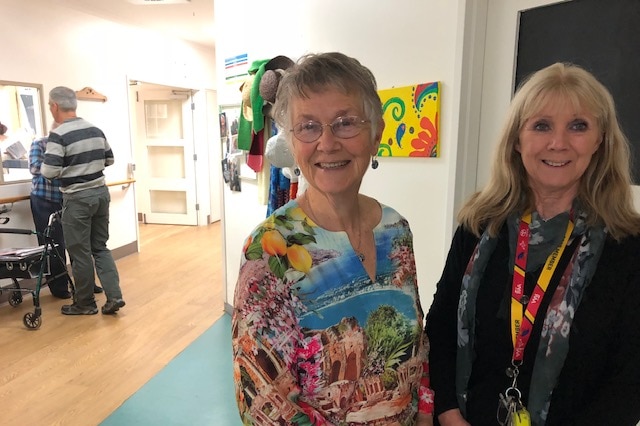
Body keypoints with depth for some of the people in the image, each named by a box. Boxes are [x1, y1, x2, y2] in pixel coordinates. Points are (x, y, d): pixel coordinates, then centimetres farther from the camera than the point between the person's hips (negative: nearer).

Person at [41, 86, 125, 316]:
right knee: (100, 247, 15)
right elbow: (109, 159, 16)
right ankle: (114, 296, 8)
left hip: (77, 198, -6)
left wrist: (47, 166, 3)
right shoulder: (96, 130, 6)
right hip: (101, 192, 6)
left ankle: (85, 303, 19)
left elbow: (49, 172, -18)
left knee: (80, 252, 6)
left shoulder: (58, 135, -14)